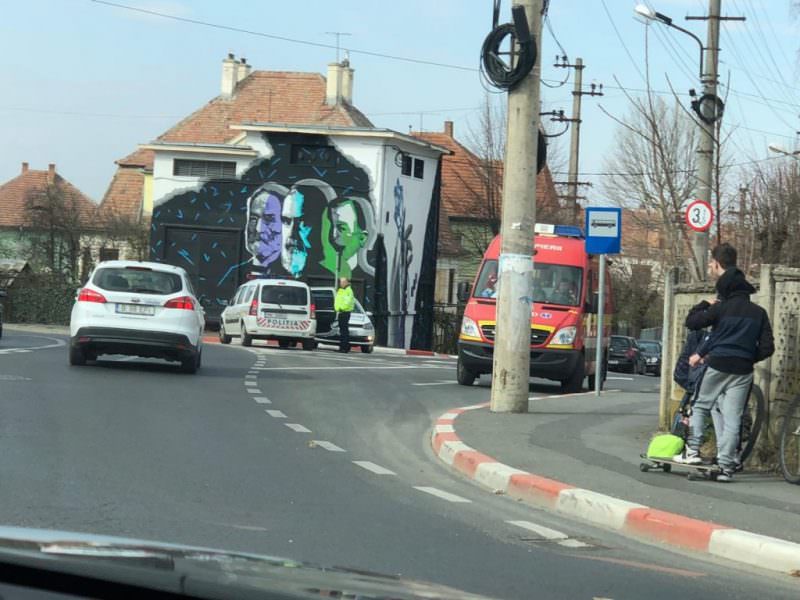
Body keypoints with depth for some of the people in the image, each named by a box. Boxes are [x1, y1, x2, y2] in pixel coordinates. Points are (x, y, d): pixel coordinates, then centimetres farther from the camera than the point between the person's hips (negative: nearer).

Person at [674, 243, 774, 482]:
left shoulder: (722, 308, -5)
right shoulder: (759, 313, 7)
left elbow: (692, 322, -3)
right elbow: (767, 347, 4)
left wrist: (705, 304, 13)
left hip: (717, 365, -3)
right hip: (743, 371, 3)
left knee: (701, 406, 15)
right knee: (732, 418, 2)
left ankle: (692, 451, 5)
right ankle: (726, 466, -2)